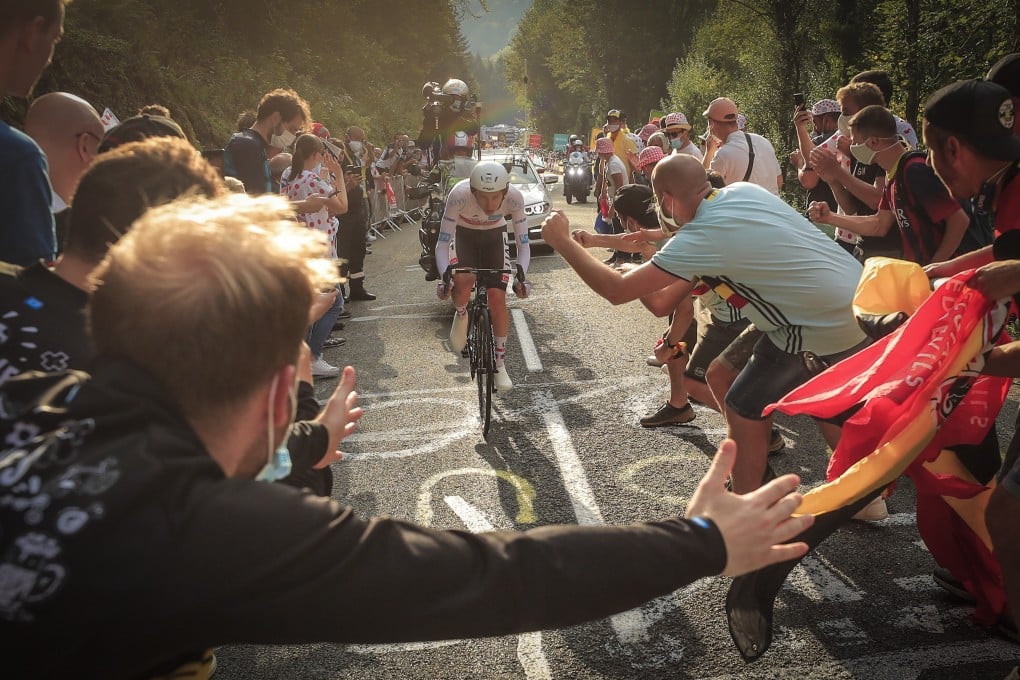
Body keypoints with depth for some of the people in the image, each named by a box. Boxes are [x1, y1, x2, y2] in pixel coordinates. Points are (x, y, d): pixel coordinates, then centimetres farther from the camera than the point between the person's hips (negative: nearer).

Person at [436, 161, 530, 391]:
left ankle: (500, 364, 5)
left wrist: (521, 274, -41)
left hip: (494, 235, 1)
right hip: (463, 234, -1)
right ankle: (461, 316, 7)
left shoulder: (514, 197, -32)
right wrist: (445, 276, -46)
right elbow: (442, 243, -30)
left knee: (497, 297, -12)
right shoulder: (459, 195, -37)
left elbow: (523, 244, -23)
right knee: (463, 281, -30)